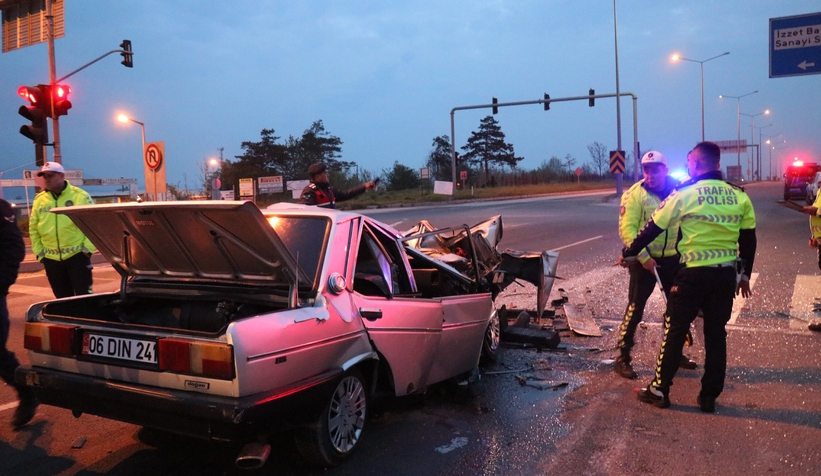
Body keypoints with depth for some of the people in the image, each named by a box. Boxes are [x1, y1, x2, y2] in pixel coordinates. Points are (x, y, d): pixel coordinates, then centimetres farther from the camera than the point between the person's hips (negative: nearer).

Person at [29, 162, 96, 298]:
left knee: (84, 295, -3)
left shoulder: (80, 196, -3)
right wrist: (38, 251, 5)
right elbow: (33, 228, 13)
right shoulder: (39, 200, 8)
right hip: (51, 259, 4)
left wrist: (88, 248, -10)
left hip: (77, 255, -4)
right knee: (62, 298, 13)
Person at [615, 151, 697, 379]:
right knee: (635, 308, -4)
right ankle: (622, 358, 4)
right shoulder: (635, 194, -11)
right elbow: (626, 228, -16)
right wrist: (643, 256, -23)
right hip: (644, 260, -5)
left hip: (673, 259, 6)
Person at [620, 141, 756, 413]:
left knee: (674, 332, 6)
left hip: (694, 274, -4)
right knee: (716, 335, 12)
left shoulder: (685, 194, -7)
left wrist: (629, 253, 11)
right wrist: (745, 274, 21)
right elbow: (748, 239, 10)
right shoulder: (739, 196, 5)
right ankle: (709, 397, 19)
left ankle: (659, 391, 12)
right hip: (727, 274, 4)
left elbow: (653, 228, -1)